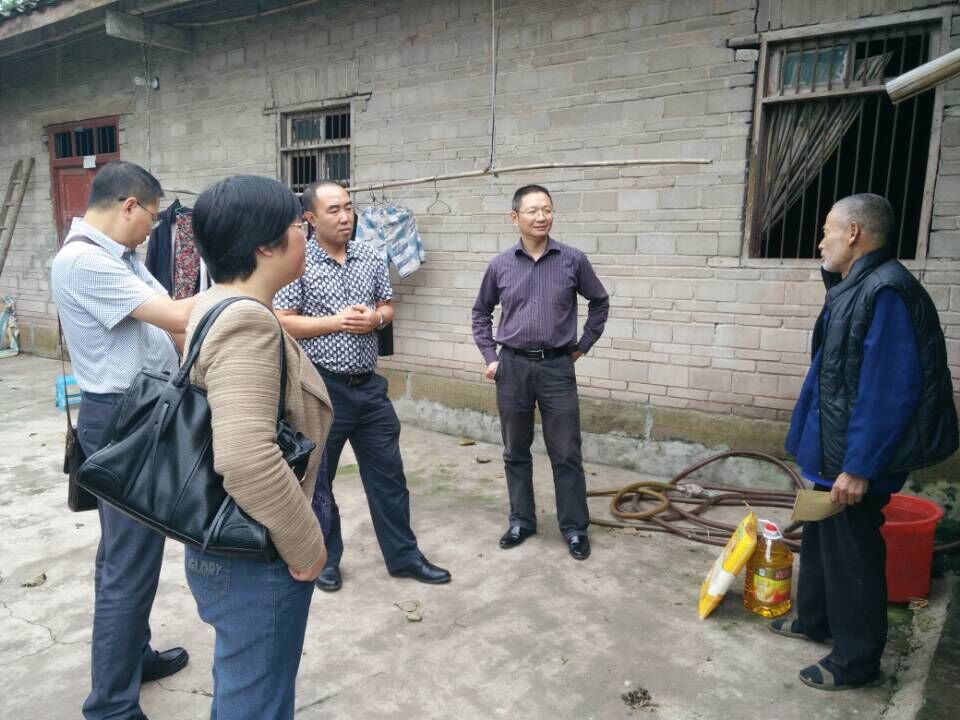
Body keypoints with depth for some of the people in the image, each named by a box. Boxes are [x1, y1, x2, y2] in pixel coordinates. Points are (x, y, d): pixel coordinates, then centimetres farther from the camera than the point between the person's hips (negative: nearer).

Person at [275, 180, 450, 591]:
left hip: (369, 384, 5)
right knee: (317, 476, 11)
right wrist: (337, 321, -18)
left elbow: (388, 308, 12)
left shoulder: (371, 258, 5)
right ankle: (324, 559, 30)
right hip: (322, 386, -4)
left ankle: (404, 556, 25)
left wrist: (374, 318, -10)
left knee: (388, 472, 11)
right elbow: (282, 323, -12)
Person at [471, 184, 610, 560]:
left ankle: (575, 527, 18)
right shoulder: (500, 265, 0)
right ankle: (521, 520, 26)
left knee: (566, 453, 4)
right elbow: (481, 312, 14)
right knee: (515, 452, 11)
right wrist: (489, 356, 6)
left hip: (557, 367, -1)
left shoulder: (573, 260, -3)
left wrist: (583, 345, 9)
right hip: (513, 366, 2)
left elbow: (600, 302, 12)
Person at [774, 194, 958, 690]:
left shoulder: (887, 292, -23)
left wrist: (859, 467, -24)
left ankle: (856, 660, 23)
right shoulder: (856, 288, 8)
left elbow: (888, 393, -26)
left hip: (855, 460, -10)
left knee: (851, 555, 5)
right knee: (821, 540, 23)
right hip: (833, 450, 10)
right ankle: (813, 619, 42)